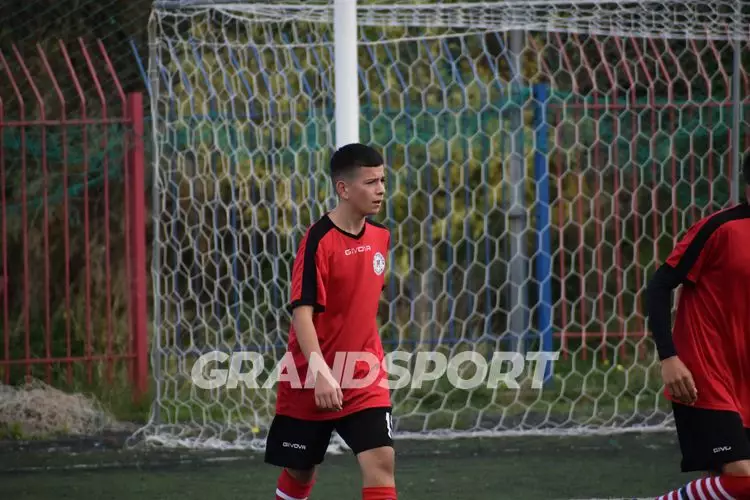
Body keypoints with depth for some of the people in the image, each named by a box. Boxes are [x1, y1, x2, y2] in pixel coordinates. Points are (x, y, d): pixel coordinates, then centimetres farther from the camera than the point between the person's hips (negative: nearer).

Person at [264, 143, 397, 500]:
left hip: (364, 380, 4)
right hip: (313, 380, -4)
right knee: (300, 471, 11)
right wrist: (321, 373, -32)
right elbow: (302, 313, -22)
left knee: (381, 460, -13)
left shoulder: (380, 236, 3)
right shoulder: (319, 240, -17)